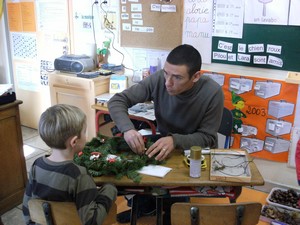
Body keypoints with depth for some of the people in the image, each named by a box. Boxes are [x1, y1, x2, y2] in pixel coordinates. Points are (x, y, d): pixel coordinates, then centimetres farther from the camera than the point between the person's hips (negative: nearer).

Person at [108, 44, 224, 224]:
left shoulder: (212, 92, -26)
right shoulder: (158, 79, -21)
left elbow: (206, 138, -20)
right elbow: (117, 101, -16)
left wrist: (175, 140, -39)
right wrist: (128, 129, -37)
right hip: (164, 147, 3)